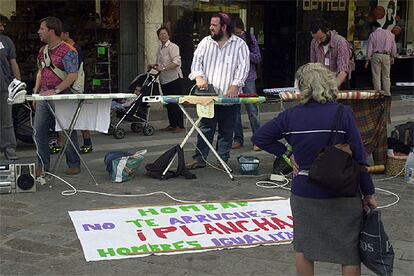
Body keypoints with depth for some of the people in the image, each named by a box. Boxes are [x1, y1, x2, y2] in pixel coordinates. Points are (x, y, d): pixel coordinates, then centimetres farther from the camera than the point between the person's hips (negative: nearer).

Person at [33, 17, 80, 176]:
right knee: (39, 131, 4)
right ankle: (43, 165, 13)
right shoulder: (43, 51, 14)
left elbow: (73, 75, -17)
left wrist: (55, 91, -23)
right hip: (44, 96, 8)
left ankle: (74, 164, 14)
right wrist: (35, 92, 16)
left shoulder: (67, 51, -11)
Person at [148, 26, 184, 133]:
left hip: (174, 79, -8)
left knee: (176, 103, -7)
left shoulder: (173, 47, -10)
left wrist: (163, 68, -28)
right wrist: (153, 66, 7)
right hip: (164, 80, 8)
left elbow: (176, 62, -21)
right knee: (168, 103, 11)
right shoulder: (160, 48, 15)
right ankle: (172, 124, 19)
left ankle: (180, 126, -2)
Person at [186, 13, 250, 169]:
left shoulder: (239, 45, 1)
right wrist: (199, 77, -15)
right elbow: (197, 60, 4)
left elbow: (243, 67, -7)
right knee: (205, 128, 4)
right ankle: (199, 159, 10)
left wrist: (234, 87, -18)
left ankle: (223, 161, 14)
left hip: (229, 96, -2)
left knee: (226, 131, 5)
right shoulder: (206, 42, 11)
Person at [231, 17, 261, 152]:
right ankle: (238, 139, 16)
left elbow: (258, 58, 2)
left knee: (252, 110, -4)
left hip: (248, 78, -2)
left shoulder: (250, 38, 2)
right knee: (235, 110, 6)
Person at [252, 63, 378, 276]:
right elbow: (359, 156, -10)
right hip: (342, 194, -2)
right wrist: (368, 193, -1)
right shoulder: (343, 114, -13)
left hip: (303, 193, 3)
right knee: (351, 251, 10)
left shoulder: (290, 116, -5)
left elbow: (259, 137, 3)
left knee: (303, 247, 19)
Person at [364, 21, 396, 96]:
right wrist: (392, 57, 18)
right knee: (386, 76, 9)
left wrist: (367, 60, 1)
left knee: (376, 76, 2)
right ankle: (387, 93, 10)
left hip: (376, 56, -3)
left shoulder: (373, 34, -1)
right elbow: (393, 46, 9)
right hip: (386, 56, 3)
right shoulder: (389, 33, 9)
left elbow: (370, 48, -3)